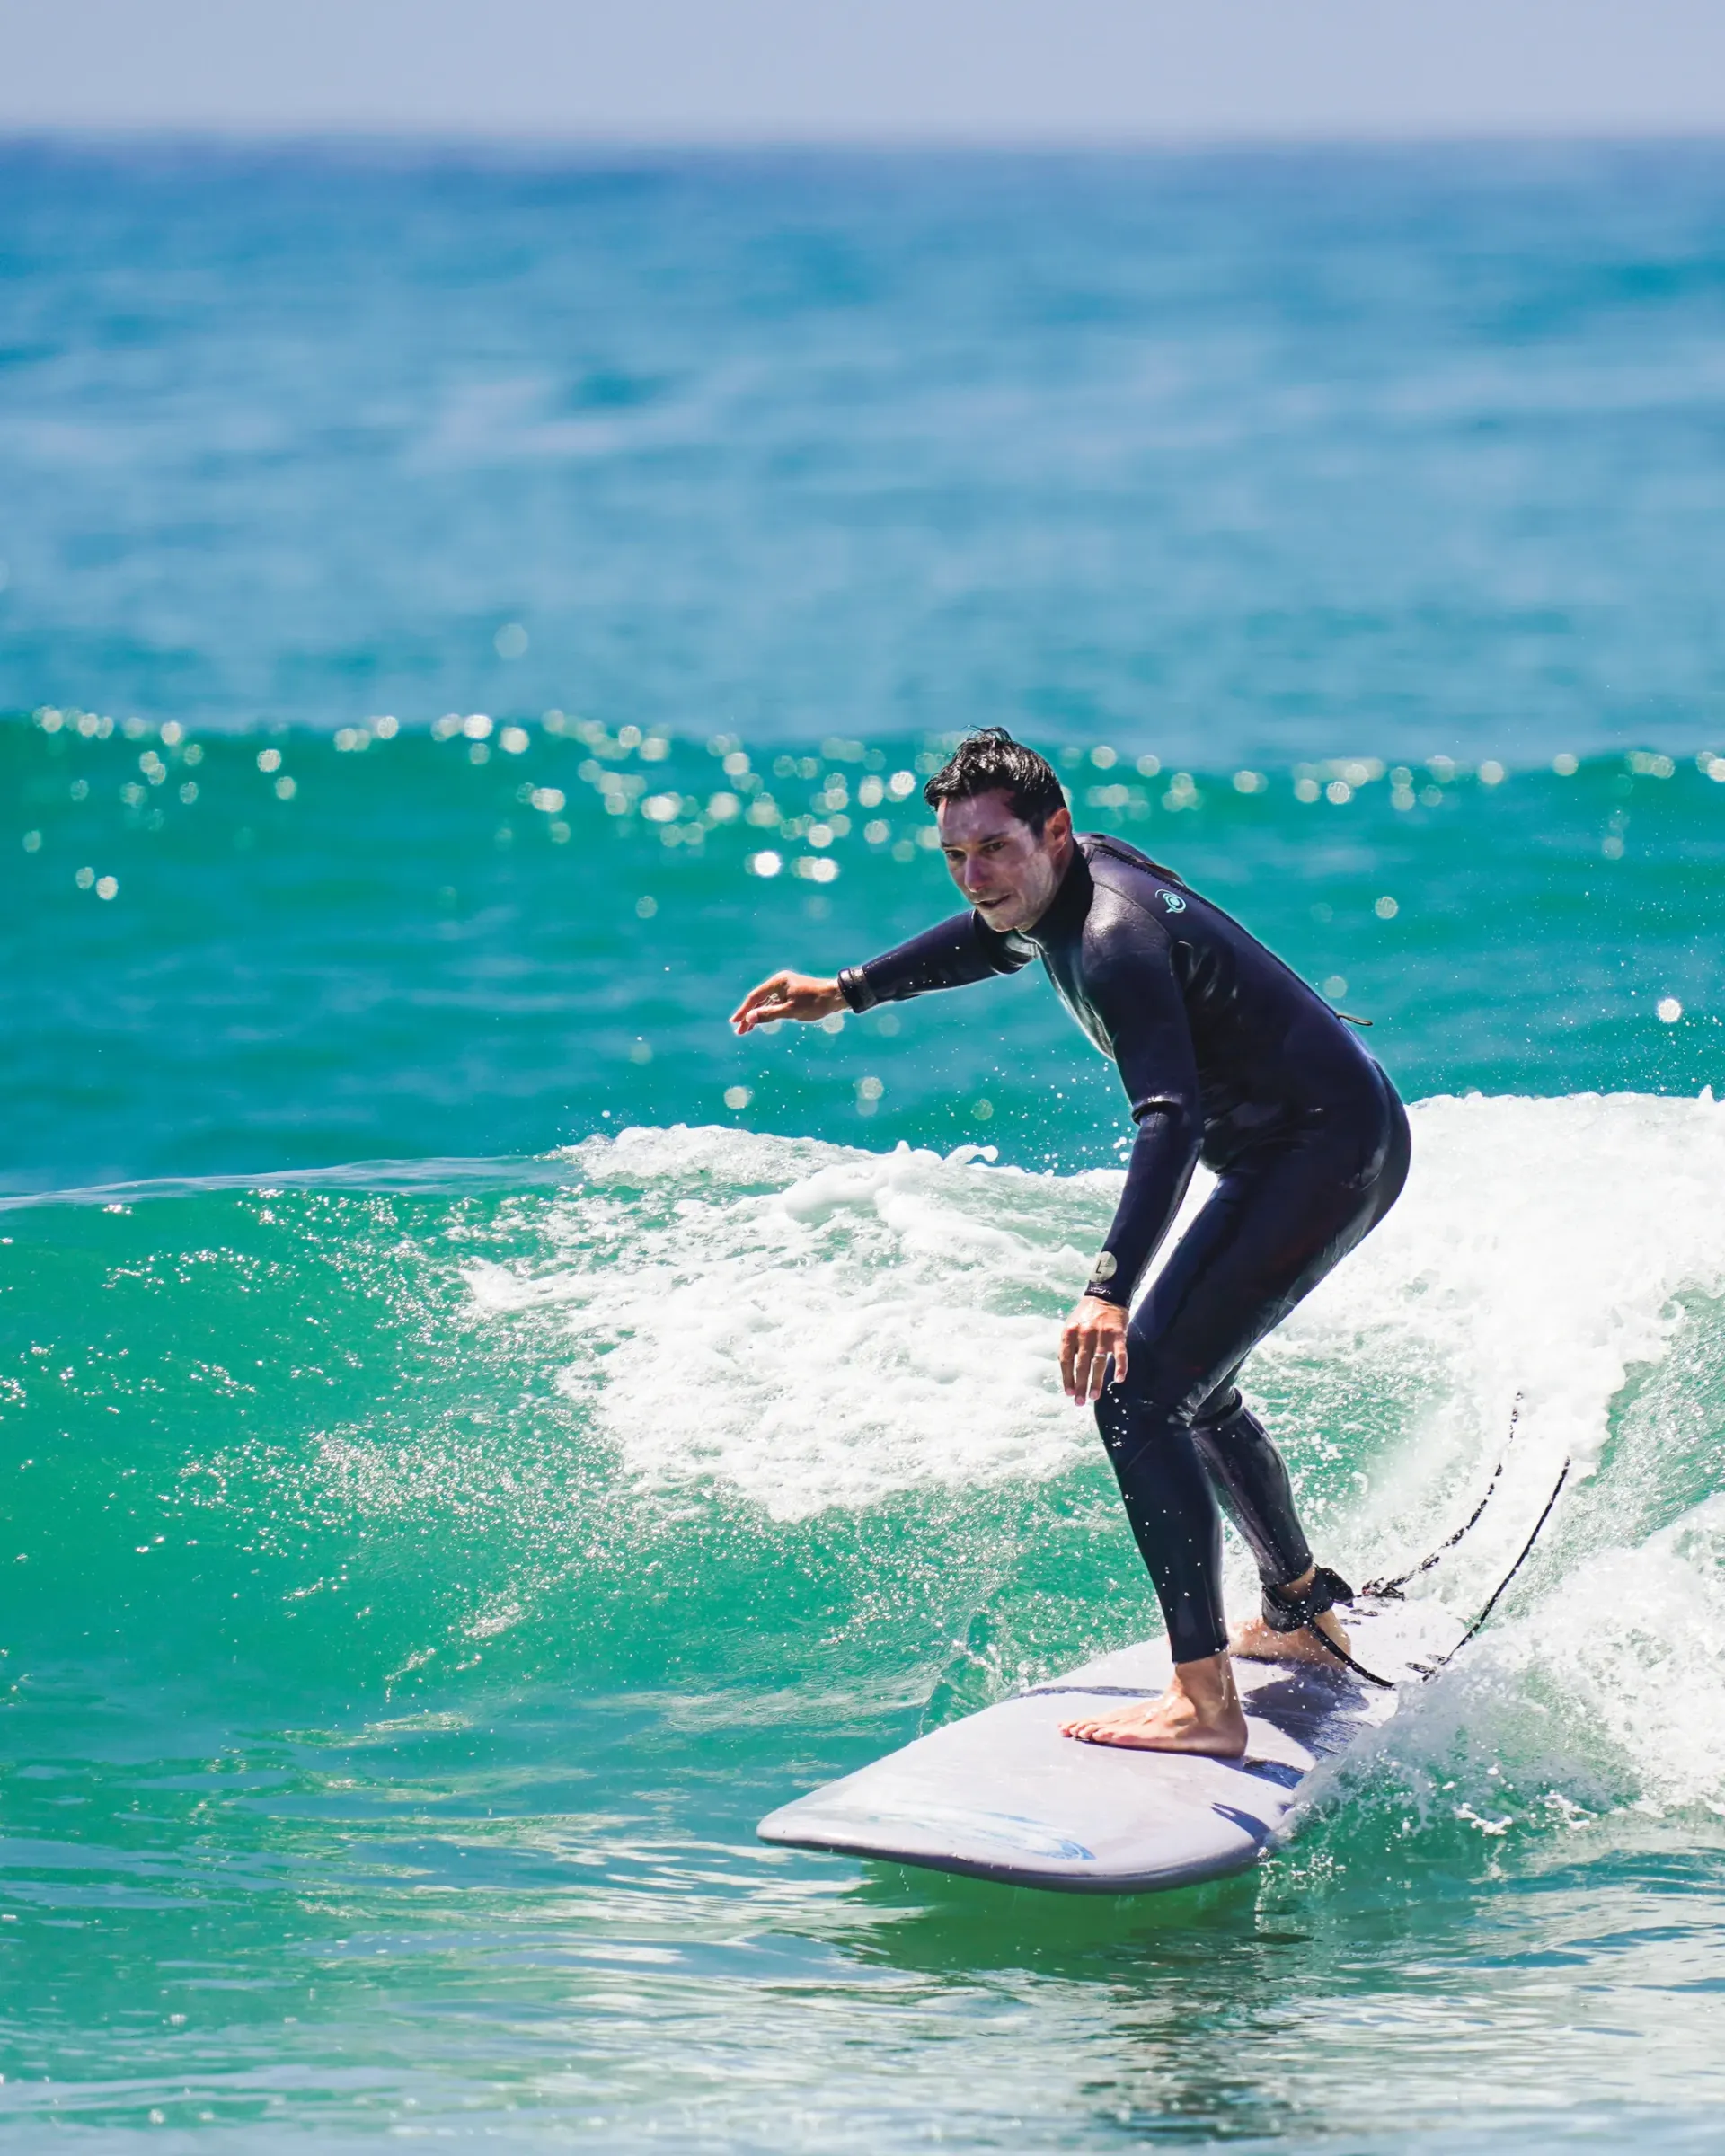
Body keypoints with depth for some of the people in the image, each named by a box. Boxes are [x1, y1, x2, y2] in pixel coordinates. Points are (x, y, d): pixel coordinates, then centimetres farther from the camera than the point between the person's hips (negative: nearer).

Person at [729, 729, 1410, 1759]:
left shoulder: (1116, 938, -26)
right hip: (1305, 1147, 11)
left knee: (1136, 1394, -18)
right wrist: (845, 993, 33)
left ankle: (1206, 1703, -22)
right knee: (1188, 1383, 26)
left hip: (1331, 1153, -11)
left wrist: (1109, 1291, -51)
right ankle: (1305, 1613, 42)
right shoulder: (1075, 874, 4)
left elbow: (1172, 1119, -40)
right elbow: (997, 940, 31)